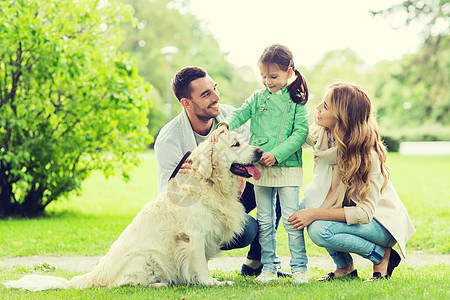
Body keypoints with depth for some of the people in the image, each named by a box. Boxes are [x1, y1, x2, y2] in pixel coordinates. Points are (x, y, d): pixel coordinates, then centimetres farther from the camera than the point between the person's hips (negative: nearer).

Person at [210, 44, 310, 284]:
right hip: (260, 167, 4)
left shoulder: (296, 102, -2)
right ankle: (269, 267, 17)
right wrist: (225, 125, -24)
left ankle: (299, 268, 5)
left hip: (288, 167, -4)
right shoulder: (258, 98, 9)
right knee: (265, 221, 9)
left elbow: (300, 134, -8)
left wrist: (276, 154, -17)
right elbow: (240, 113, -1)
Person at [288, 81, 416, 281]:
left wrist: (315, 214, -28)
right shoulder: (326, 139, -6)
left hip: (382, 224, -7)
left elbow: (364, 213, -26)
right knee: (306, 203, -15)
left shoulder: (366, 154, -27)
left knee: (319, 230, -27)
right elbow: (321, 187, 5)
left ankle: (383, 255, -7)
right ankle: (345, 268, -1)